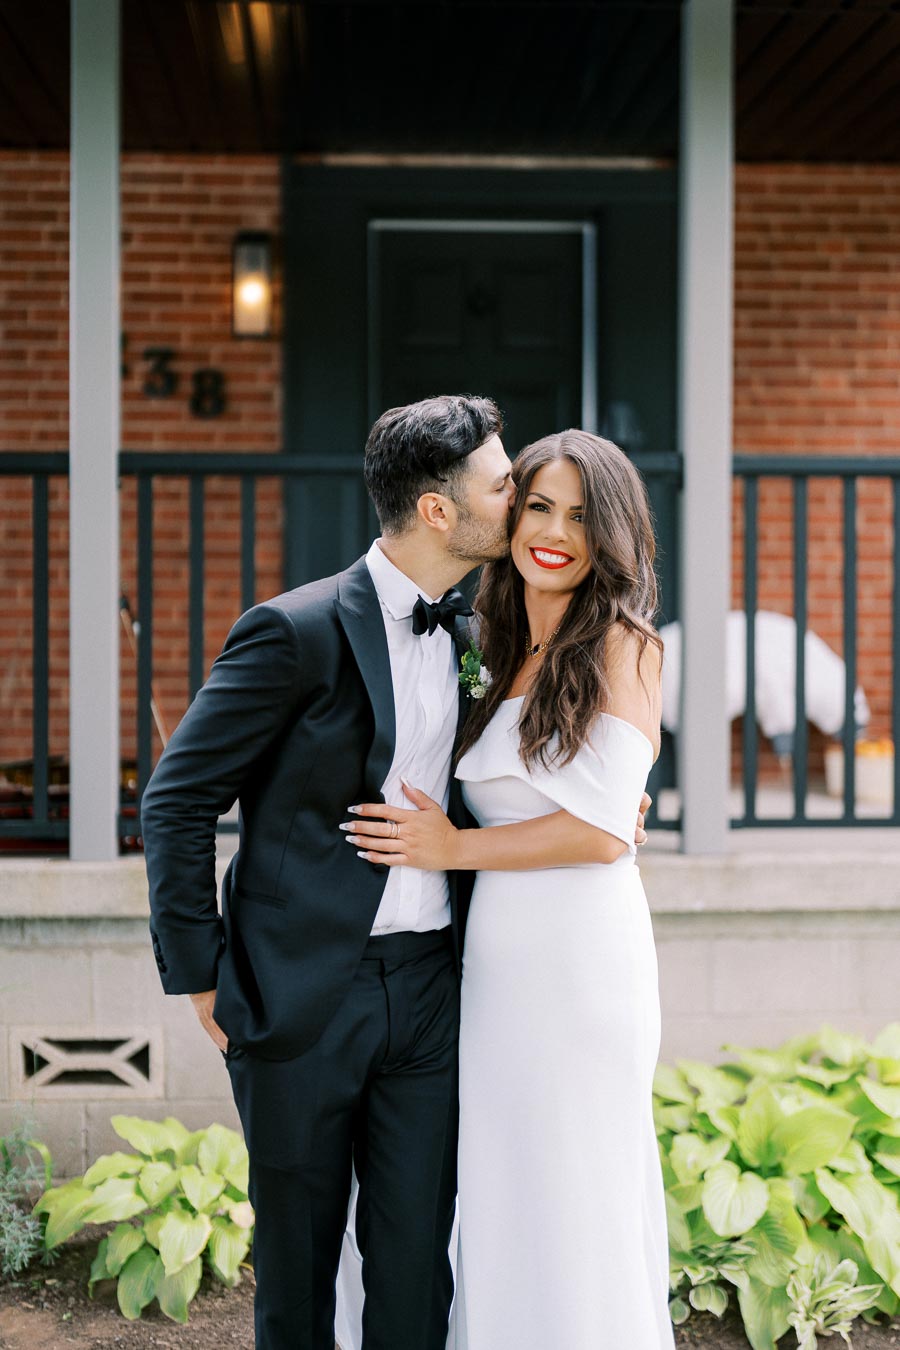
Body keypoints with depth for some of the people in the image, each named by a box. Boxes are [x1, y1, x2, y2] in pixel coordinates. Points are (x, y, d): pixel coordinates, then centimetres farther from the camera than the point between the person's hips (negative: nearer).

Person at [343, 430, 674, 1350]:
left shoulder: (621, 644, -8)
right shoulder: (504, 657, 14)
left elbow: (602, 831, -14)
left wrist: (451, 848, -9)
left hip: (578, 954, -7)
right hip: (497, 955, 7)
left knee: (572, 1196, 3)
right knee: (504, 1196, 13)